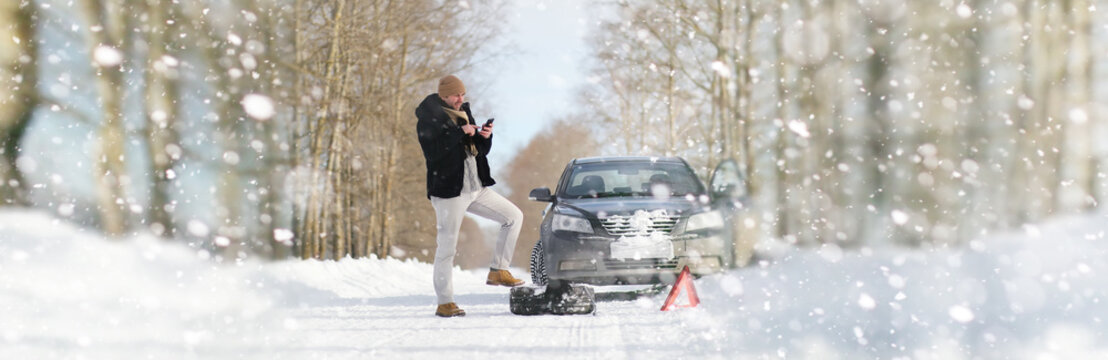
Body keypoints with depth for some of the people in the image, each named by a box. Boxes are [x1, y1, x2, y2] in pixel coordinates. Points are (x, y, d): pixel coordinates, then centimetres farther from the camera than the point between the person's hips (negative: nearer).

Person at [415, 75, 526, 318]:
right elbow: (433, 151, -23)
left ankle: (498, 271, 6)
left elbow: (481, 151, 17)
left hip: (477, 188, 7)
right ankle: (444, 303, 2)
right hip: (449, 191, -7)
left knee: (514, 216, 5)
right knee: (446, 247, -4)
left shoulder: (464, 115, 15)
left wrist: (485, 137, -4)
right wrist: (460, 133, -26)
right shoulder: (429, 121, -7)